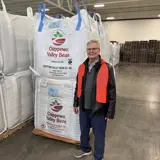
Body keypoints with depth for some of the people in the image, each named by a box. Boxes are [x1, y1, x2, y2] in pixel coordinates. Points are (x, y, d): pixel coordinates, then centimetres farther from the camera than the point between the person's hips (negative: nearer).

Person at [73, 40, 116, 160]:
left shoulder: (107, 68, -14)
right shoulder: (82, 67, 2)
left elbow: (112, 92, -13)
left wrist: (110, 113, -11)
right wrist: (76, 103, 15)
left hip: (99, 110, -5)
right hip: (84, 108, 5)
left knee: (99, 135, 14)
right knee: (84, 131, 24)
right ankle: (85, 149, 52)